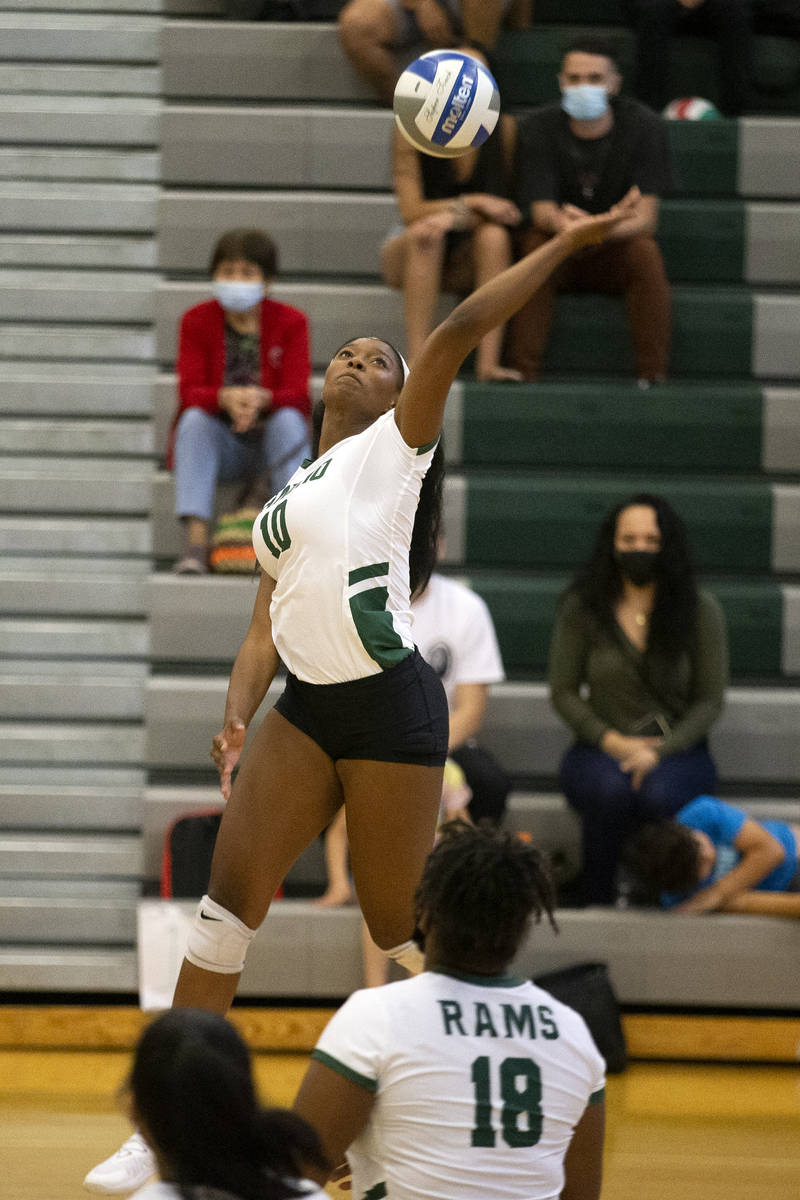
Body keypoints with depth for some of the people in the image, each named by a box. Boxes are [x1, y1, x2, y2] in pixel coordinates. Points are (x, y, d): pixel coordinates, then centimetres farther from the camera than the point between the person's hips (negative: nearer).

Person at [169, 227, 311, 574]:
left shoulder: (290, 322, -3)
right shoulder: (197, 321, -1)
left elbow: (296, 394, -13)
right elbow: (190, 392, -12)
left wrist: (260, 399, -37)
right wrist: (226, 398, -36)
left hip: (272, 441, -1)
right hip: (219, 445, 1)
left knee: (288, 419, -31)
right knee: (194, 419, -30)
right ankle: (196, 542, -42)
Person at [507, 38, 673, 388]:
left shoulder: (643, 126, -10)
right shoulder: (538, 128, -9)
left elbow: (645, 215, -17)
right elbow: (542, 212, -17)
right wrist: (563, 222, -43)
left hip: (617, 246, 0)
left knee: (645, 251, -31)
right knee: (534, 245, -31)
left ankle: (653, 375, -29)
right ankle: (523, 373, -34)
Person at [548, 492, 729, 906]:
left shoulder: (700, 609, 1)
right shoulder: (582, 608, 1)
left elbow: (709, 700, 1)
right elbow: (563, 692, 4)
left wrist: (659, 751, -15)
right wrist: (612, 743, -12)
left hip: (677, 751, 0)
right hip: (599, 751, 0)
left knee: (657, 793, -37)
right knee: (611, 789, -37)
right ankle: (597, 900, -20)